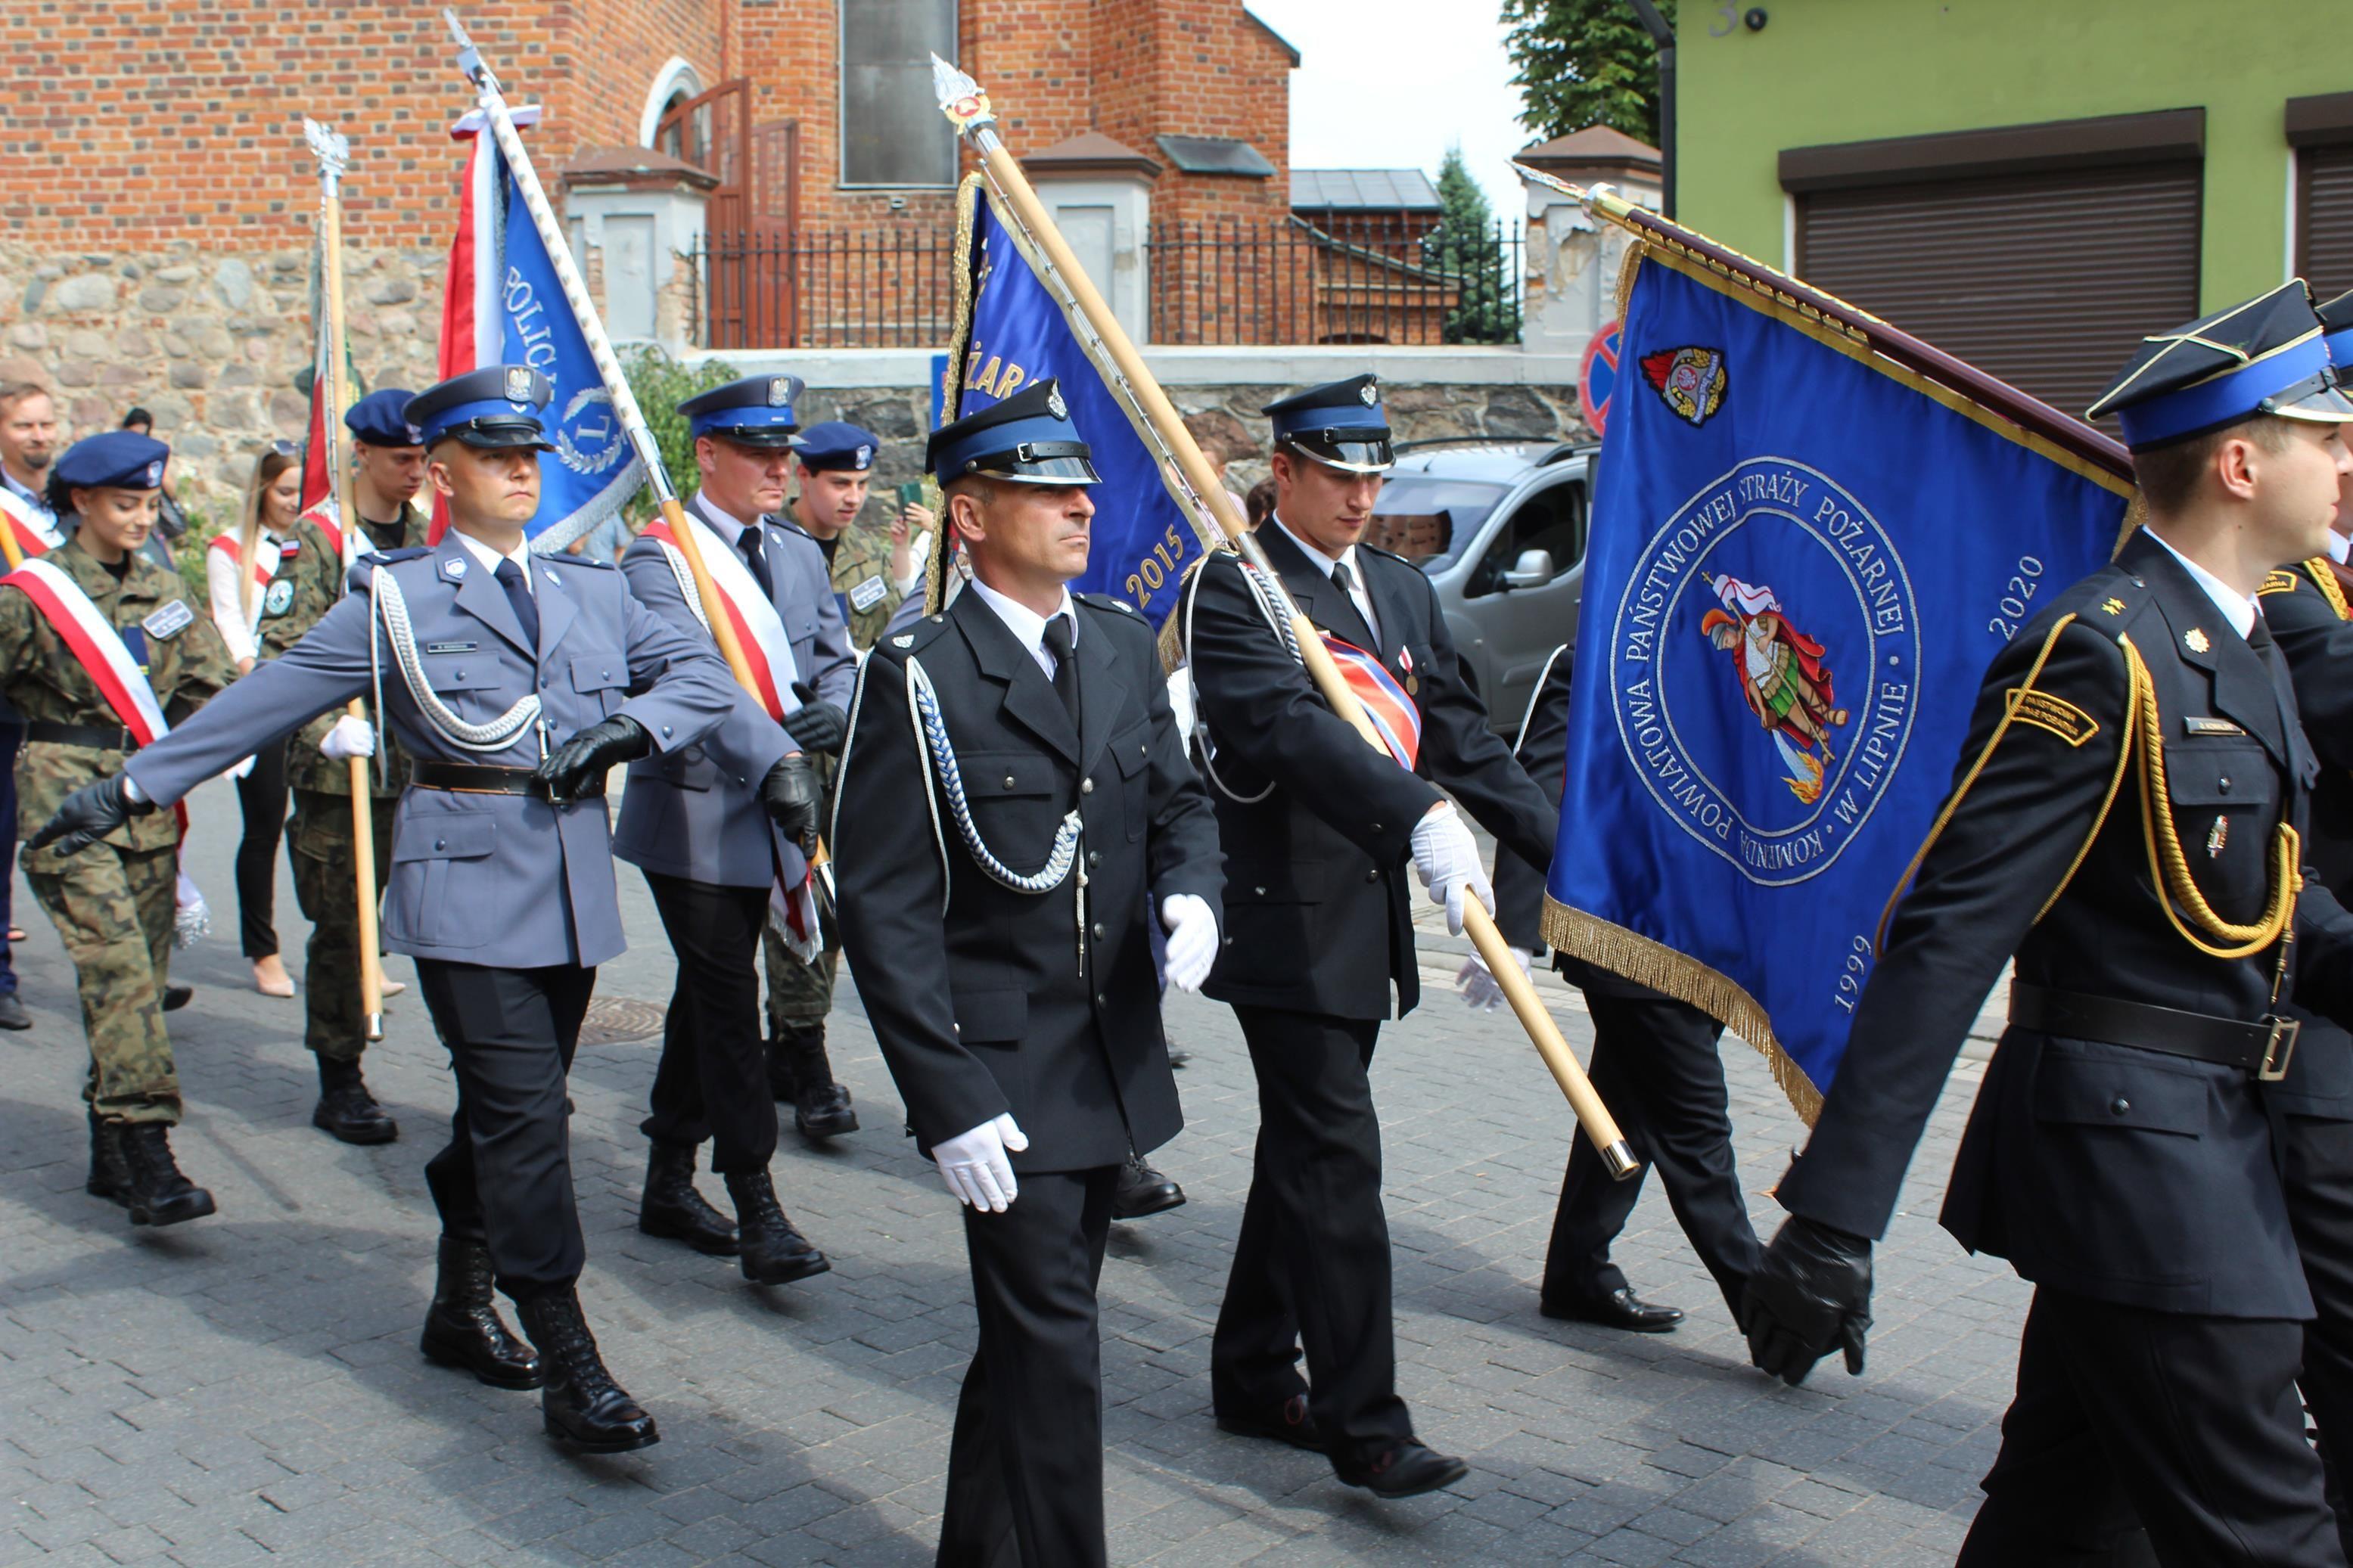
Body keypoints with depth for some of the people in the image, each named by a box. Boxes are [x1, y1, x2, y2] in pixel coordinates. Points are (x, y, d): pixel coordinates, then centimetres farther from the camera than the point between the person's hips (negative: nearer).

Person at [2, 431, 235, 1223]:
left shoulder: (163, 590, 12)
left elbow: (216, 684, 14)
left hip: (151, 809, 5)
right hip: (68, 807, -5)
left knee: (142, 975, 7)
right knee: (118, 968, -16)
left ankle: (111, 1156, 18)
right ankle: (148, 1159, -19)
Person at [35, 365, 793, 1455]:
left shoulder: (593, 594, 16)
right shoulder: (395, 599, 4)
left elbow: (706, 678, 15)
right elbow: (263, 700, 5)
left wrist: (631, 725, -5)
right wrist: (132, 787, 2)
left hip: (573, 884, 5)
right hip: (466, 883, -5)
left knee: (505, 1107, 13)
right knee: (521, 1110, -10)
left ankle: (462, 1306, 31)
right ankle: (567, 1367, -8)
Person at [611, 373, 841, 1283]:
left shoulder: (799, 556, 14)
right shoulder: (659, 558, -10)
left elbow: (835, 657, 14)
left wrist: (835, 714, -10)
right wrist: (778, 761, -35)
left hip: (767, 819, 7)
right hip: (692, 814, -7)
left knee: (708, 998, 15)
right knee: (729, 1004, -8)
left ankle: (669, 1184, 27)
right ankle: (757, 1210, -3)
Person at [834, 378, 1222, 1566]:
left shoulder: (1125, 646, 7)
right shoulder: (916, 677, -12)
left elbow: (1178, 800, 18)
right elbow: (884, 908, -13)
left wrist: (1190, 891, -6)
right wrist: (950, 1101, -18)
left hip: (1115, 1060, 7)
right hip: (1001, 1073, -6)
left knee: (1034, 1325, 19)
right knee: (1051, 1337, -7)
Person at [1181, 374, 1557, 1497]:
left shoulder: (1403, 591, 15)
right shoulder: (1232, 589, -11)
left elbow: (1463, 736, 14)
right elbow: (1291, 728, -27)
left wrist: (1565, 854, 5)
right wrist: (1420, 818, -40)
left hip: (1369, 919, 8)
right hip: (1286, 920, -8)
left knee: (1301, 1152, 16)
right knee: (1337, 1159, -8)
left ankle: (1253, 1376, 28)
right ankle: (1363, 1424, -2)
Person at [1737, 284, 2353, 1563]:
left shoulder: (2245, 642, 14)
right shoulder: (2101, 654, -18)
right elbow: (1945, 937, -23)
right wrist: (1833, 1217, -27)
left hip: (2203, 1150, 10)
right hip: (2137, 1159, -10)